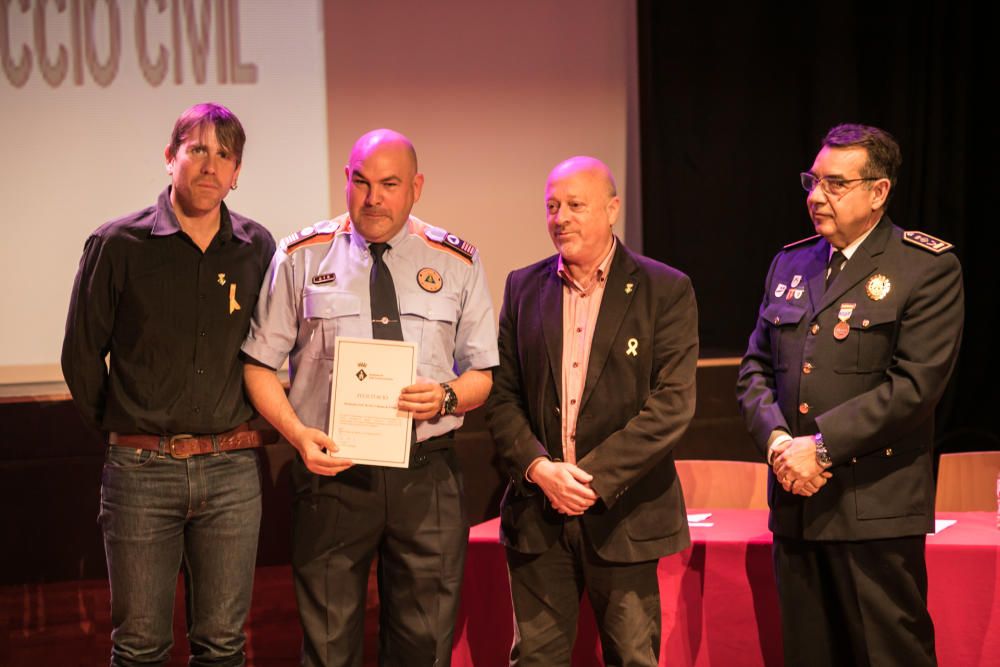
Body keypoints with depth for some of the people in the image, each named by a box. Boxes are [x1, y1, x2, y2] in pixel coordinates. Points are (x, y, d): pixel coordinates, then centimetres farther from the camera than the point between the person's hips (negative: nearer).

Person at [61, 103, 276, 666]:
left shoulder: (257, 249, 5)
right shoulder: (118, 245, -3)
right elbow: (82, 355, 5)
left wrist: (241, 432, 12)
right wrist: (119, 430, 8)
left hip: (233, 472, 2)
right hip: (142, 472, -2)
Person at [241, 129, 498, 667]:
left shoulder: (457, 264, 7)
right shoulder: (301, 258, 4)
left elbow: (484, 374, 11)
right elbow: (259, 364, 5)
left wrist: (448, 397, -12)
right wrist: (297, 433, -12)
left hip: (426, 476, 1)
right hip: (331, 470, -1)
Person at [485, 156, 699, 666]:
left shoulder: (665, 290, -2)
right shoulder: (523, 287, 9)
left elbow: (673, 403, -9)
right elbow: (502, 395, 7)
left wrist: (595, 476, -15)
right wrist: (538, 467, -10)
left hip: (624, 513, -3)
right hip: (537, 512, 3)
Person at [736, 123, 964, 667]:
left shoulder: (927, 268, -4)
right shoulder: (790, 264, 15)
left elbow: (915, 384, -14)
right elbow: (755, 370, 13)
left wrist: (822, 446, -16)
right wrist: (777, 440, -6)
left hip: (875, 509, -5)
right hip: (795, 504, 6)